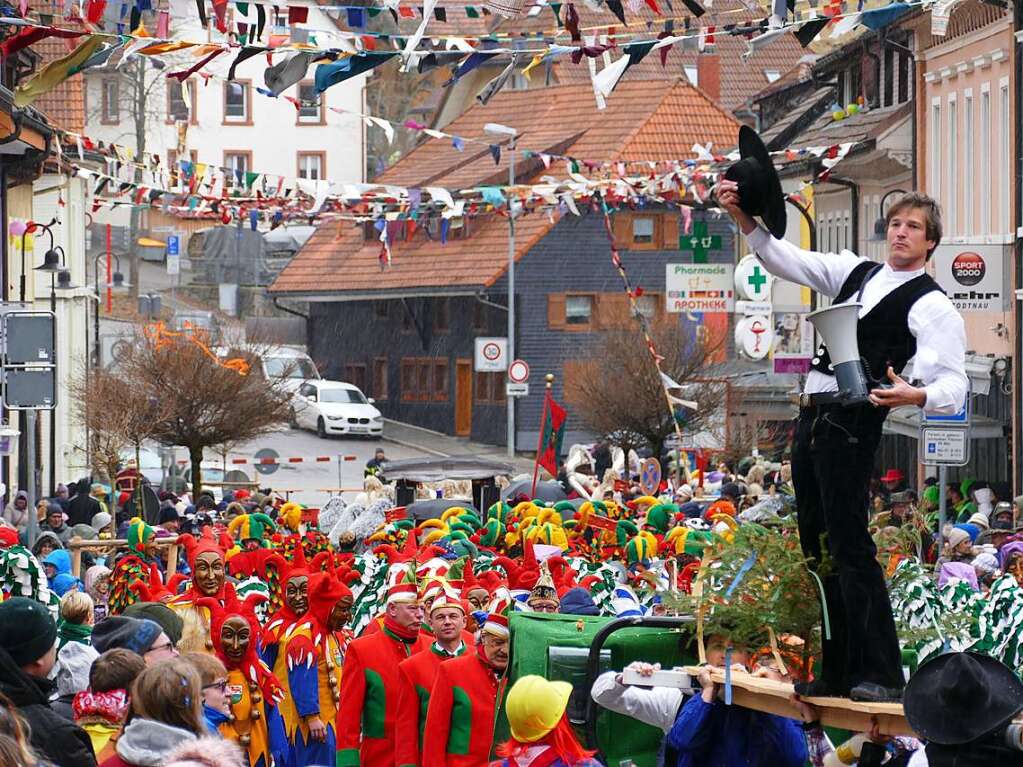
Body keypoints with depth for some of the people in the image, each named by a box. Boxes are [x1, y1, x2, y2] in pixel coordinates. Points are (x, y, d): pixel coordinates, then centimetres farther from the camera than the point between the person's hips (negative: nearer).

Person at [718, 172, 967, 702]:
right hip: (813, 415, 8)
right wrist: (743, 218, 0)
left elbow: (954, 385, -13)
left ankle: (882, 674, -12)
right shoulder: (854, 272, 18)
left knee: (850, 546, -13)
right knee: (818, 547, 9)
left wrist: (915, 395, -34)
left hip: (853, 421, -8)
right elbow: (786, 260, 14)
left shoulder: (930, 306, -4)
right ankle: (838, 672, 14)